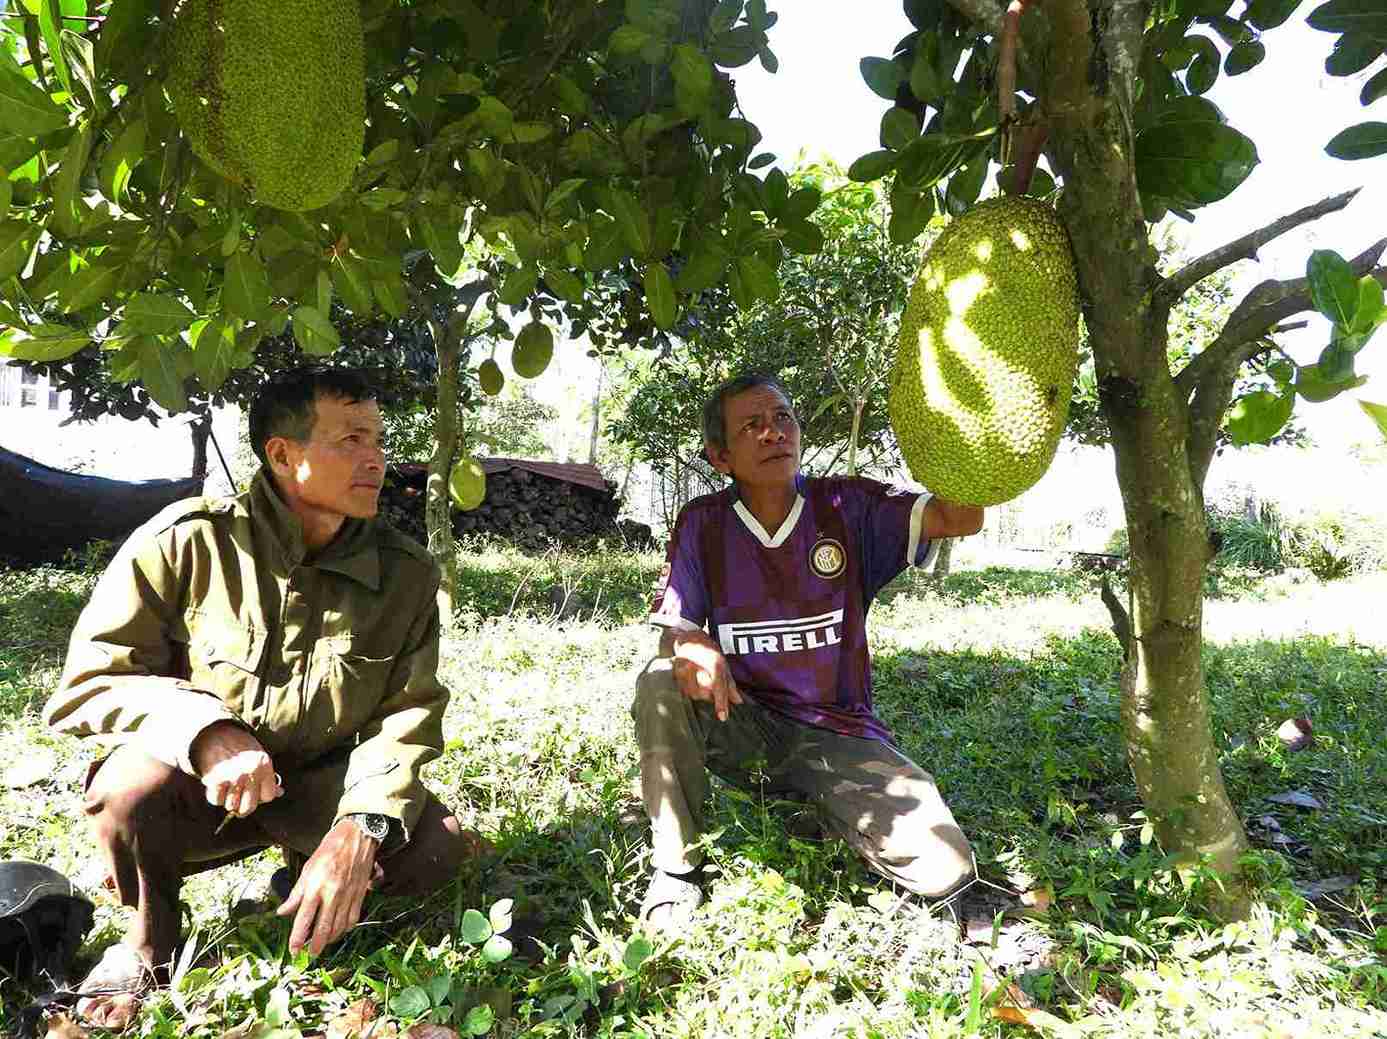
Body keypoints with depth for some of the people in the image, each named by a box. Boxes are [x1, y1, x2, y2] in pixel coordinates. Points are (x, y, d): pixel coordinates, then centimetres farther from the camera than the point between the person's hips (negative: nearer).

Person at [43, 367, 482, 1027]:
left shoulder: (407, 575, -9)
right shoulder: (186, 542, -17)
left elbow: (407, 714, -10)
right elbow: (87, 684, -14)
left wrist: (360, 828, -28)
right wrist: (204, 728, -34)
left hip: (318, 788, 2)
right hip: (196, 790, -1)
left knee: (436, 849, -21)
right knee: (134, 781, -34)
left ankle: (303, 879, 13)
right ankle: (152, 938, 0)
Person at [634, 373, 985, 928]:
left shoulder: (847, 505, -5)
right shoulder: (702, 523, -3)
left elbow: (960, 516, -17)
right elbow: (673, 628, -5)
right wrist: (691, 645, -30)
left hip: (837, 731, 0)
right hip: (741, 725, 1)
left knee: (944, 866, -19)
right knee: (661, 684, -30)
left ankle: (816, 809, 11)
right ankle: (675, 869, -9)